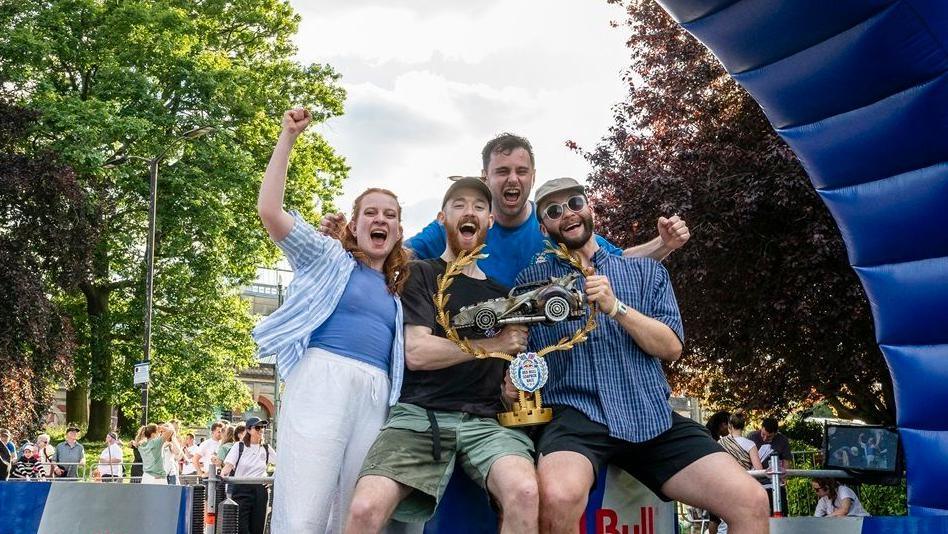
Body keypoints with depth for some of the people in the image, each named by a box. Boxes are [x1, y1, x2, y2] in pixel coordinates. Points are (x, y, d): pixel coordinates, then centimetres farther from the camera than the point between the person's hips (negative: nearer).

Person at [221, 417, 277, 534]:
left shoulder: (267, 449, 11)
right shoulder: (239, 446, 3)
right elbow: (229, 464, -8)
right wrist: (223, 474, -29)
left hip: (260, 490, 3)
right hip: (241, 490, -3)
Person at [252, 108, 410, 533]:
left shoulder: (397, 292, 26)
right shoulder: (329, 257, 13)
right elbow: (270, 211, 0)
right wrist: (288, 138, 0)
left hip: (377, 395, 5)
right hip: (324, 379, -5)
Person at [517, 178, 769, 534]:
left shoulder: (647, 272, 18)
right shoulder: (532, 281, 14)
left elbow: (671, 348, 6)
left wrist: (616, 308, -8)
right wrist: (515, 382, -14)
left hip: (653, 418, 3)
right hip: (577, 415, -2)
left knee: (752, 502, -14)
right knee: (558, 498, -37)